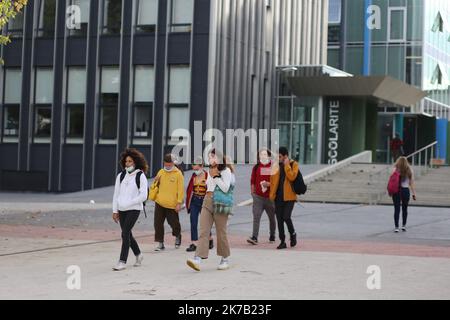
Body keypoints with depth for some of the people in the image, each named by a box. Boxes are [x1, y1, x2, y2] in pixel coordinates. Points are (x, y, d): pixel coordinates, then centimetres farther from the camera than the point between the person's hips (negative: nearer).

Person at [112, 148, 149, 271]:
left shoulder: (141, 176, -4)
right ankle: (138, 255, 35)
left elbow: (143, 196, -10)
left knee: (125, 234, -15)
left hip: (134, 209, -6)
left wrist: (128, 203, -14)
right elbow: (116, 194, 13)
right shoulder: (121, 176, 11)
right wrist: (115, 211, 8)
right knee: (127, 234, 13)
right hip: (121, 210, 6)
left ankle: (122, 261, -12)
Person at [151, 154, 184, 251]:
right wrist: (156, 181, -4)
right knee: (158, 224, 0)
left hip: (172, 204, -4)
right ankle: (160, 243, 8)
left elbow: (180, 189, -8)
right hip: (159, 203, 4)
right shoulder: (161, 172, 9)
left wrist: (179, 203, -13)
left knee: (174, 223, 9)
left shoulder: (178, 174, -5)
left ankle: (177, 237, 38)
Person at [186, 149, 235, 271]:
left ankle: (225, 259, 19)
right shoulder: (210, 171, 18)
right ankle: (198, 259, -18)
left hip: (220, 204, -6)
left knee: (221, 232, 2)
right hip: (207, 202, 6)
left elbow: (225, 188, -13)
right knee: (203, 231, -7)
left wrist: (216, 176, -12)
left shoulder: (226, 171, -4)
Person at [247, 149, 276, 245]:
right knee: (256, 216, -11)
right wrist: (253, 191, 5)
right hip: (258, 196, 1)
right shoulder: (256, 167, 7)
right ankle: (254, 238, -16)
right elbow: (252, 180, 11)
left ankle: (272, 237, 29)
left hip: (270, 196, -1)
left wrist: (269, 184, -16)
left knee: (272, 217, 13)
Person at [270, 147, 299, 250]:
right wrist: (272, 194, 7)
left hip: (289, 197, -5)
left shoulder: (294, 164, -2)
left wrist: (286, 165, -14)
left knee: (286, 217, -16)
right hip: (278, 197, 5)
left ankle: (293, 234, 12)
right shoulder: (277, 165, 11)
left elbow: (292, 177, -18)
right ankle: (282, 242, 12)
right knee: (279, 220, 4)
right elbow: (273, 179, 16)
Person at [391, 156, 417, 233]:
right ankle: (404, 226, 21)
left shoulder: (395, 169, -1)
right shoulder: (409, 170, 4)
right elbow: (412, 183, 2)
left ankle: (396, 227, -2)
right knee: (405, 209, 17)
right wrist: (414, 194, 4)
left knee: (397, 209, 1)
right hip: (406, 190, 1)